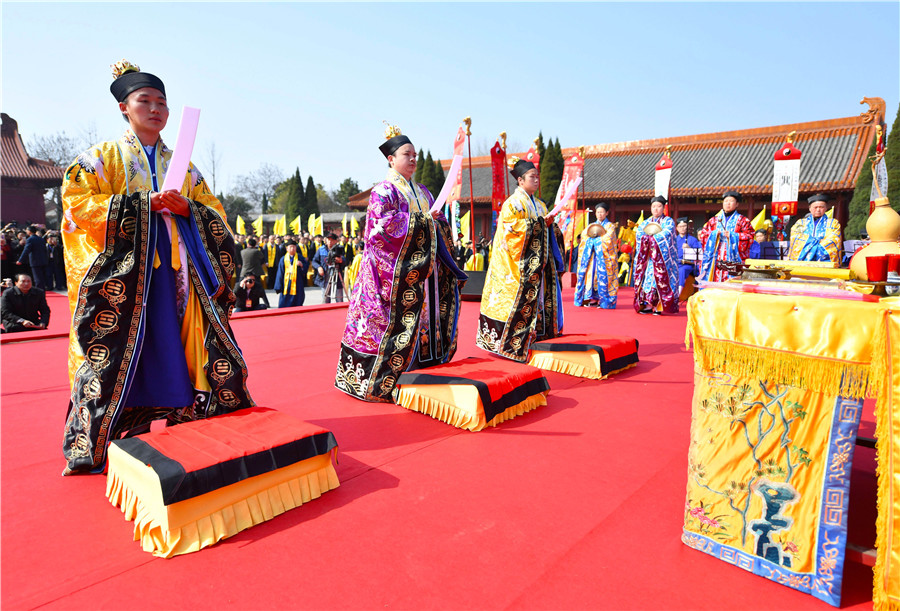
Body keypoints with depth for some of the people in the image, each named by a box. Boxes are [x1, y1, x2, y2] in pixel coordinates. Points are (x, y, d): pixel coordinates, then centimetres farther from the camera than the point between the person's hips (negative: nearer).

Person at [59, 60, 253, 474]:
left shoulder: (182, 166, 17)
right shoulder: (102, 158, 8)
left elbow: (215, 215, 14)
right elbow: (78, 205, -5)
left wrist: (187, 208, -8)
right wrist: (145, 203, -13)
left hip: (174, 269, 3)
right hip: (123, 268, -3)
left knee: (178, 346, 1)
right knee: (117, 350, -4)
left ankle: (190, 427, 12)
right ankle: (92, 445, 10)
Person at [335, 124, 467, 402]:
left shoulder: (422, 191, 20)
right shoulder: (383, 191, -2)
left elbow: (439, 224, 23)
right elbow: (382, 225, -16)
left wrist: (438, 221, 0)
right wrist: (419, 220, -14)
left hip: (423, 270, 7)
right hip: (395, 271, -7)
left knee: (426, 314, 6)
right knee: (393, 318, -7)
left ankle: (423, 365, 17)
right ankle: (377, 379, 4)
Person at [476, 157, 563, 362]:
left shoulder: (539, 205, 19)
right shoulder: (513, 203, -5)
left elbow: (545, 233, 22)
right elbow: (512, 228, -17)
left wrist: (549, 224, 1)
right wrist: (539, 223, -17)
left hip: (537, 262, 8)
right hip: (519, 262, -8)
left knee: (537, 296, 7)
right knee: (519, 296, -9)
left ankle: (535, 335, 15)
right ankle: (509, 341, -2)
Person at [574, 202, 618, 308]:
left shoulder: (610, 226, 7)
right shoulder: (592, 225, 21)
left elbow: (608, 239, -9)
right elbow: (583, 234, 5)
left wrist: (594, 239, -5)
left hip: (604, 256, -4)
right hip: (592, 255, 4)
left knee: (603, 275, -11)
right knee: (591, 274, -5)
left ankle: (603, 300, -10)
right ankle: (593, 298, -4)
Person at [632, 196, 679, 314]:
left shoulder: (668, 221, 7)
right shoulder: (646, 222, 20)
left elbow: (666, 234, -11)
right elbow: (638, 233, 3)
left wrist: (651, 238, -12)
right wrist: (650, 238, -14)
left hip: (662, 257, -4)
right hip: (648, 257, 4)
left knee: (660, 277, -11)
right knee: (647, 277, -4)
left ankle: (659, 306, -11)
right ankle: (648, 304, -2)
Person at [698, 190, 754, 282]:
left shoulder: (743, 220, 11)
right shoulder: (714, 220, 20)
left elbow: (749, 236, 0)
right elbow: (703, 234, 13)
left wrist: (732, 235, -11)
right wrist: (713, 234, -5)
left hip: (732, 261, -2)